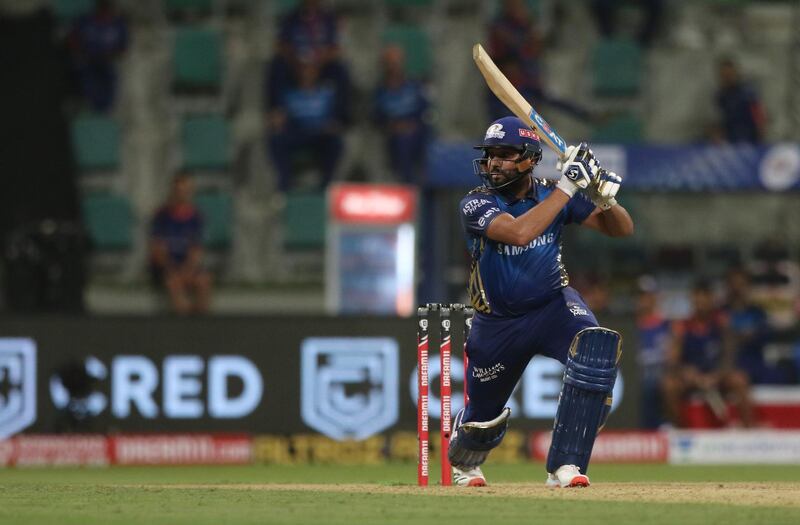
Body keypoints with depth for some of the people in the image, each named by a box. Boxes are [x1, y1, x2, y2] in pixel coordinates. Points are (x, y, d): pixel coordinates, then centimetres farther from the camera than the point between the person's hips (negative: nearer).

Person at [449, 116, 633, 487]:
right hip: (498, 323, -1)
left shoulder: (550, 194, -7)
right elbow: (519, 232, -39)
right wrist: (569, 185, -39)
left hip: (553, 305, 1)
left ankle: (564, 466, -28)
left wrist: (604, 198, -25)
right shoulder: (476, 205, -18)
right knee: (483, 414, 12)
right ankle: (463, 462, 53)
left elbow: (621, 229, -3)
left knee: (595, 346, -31)